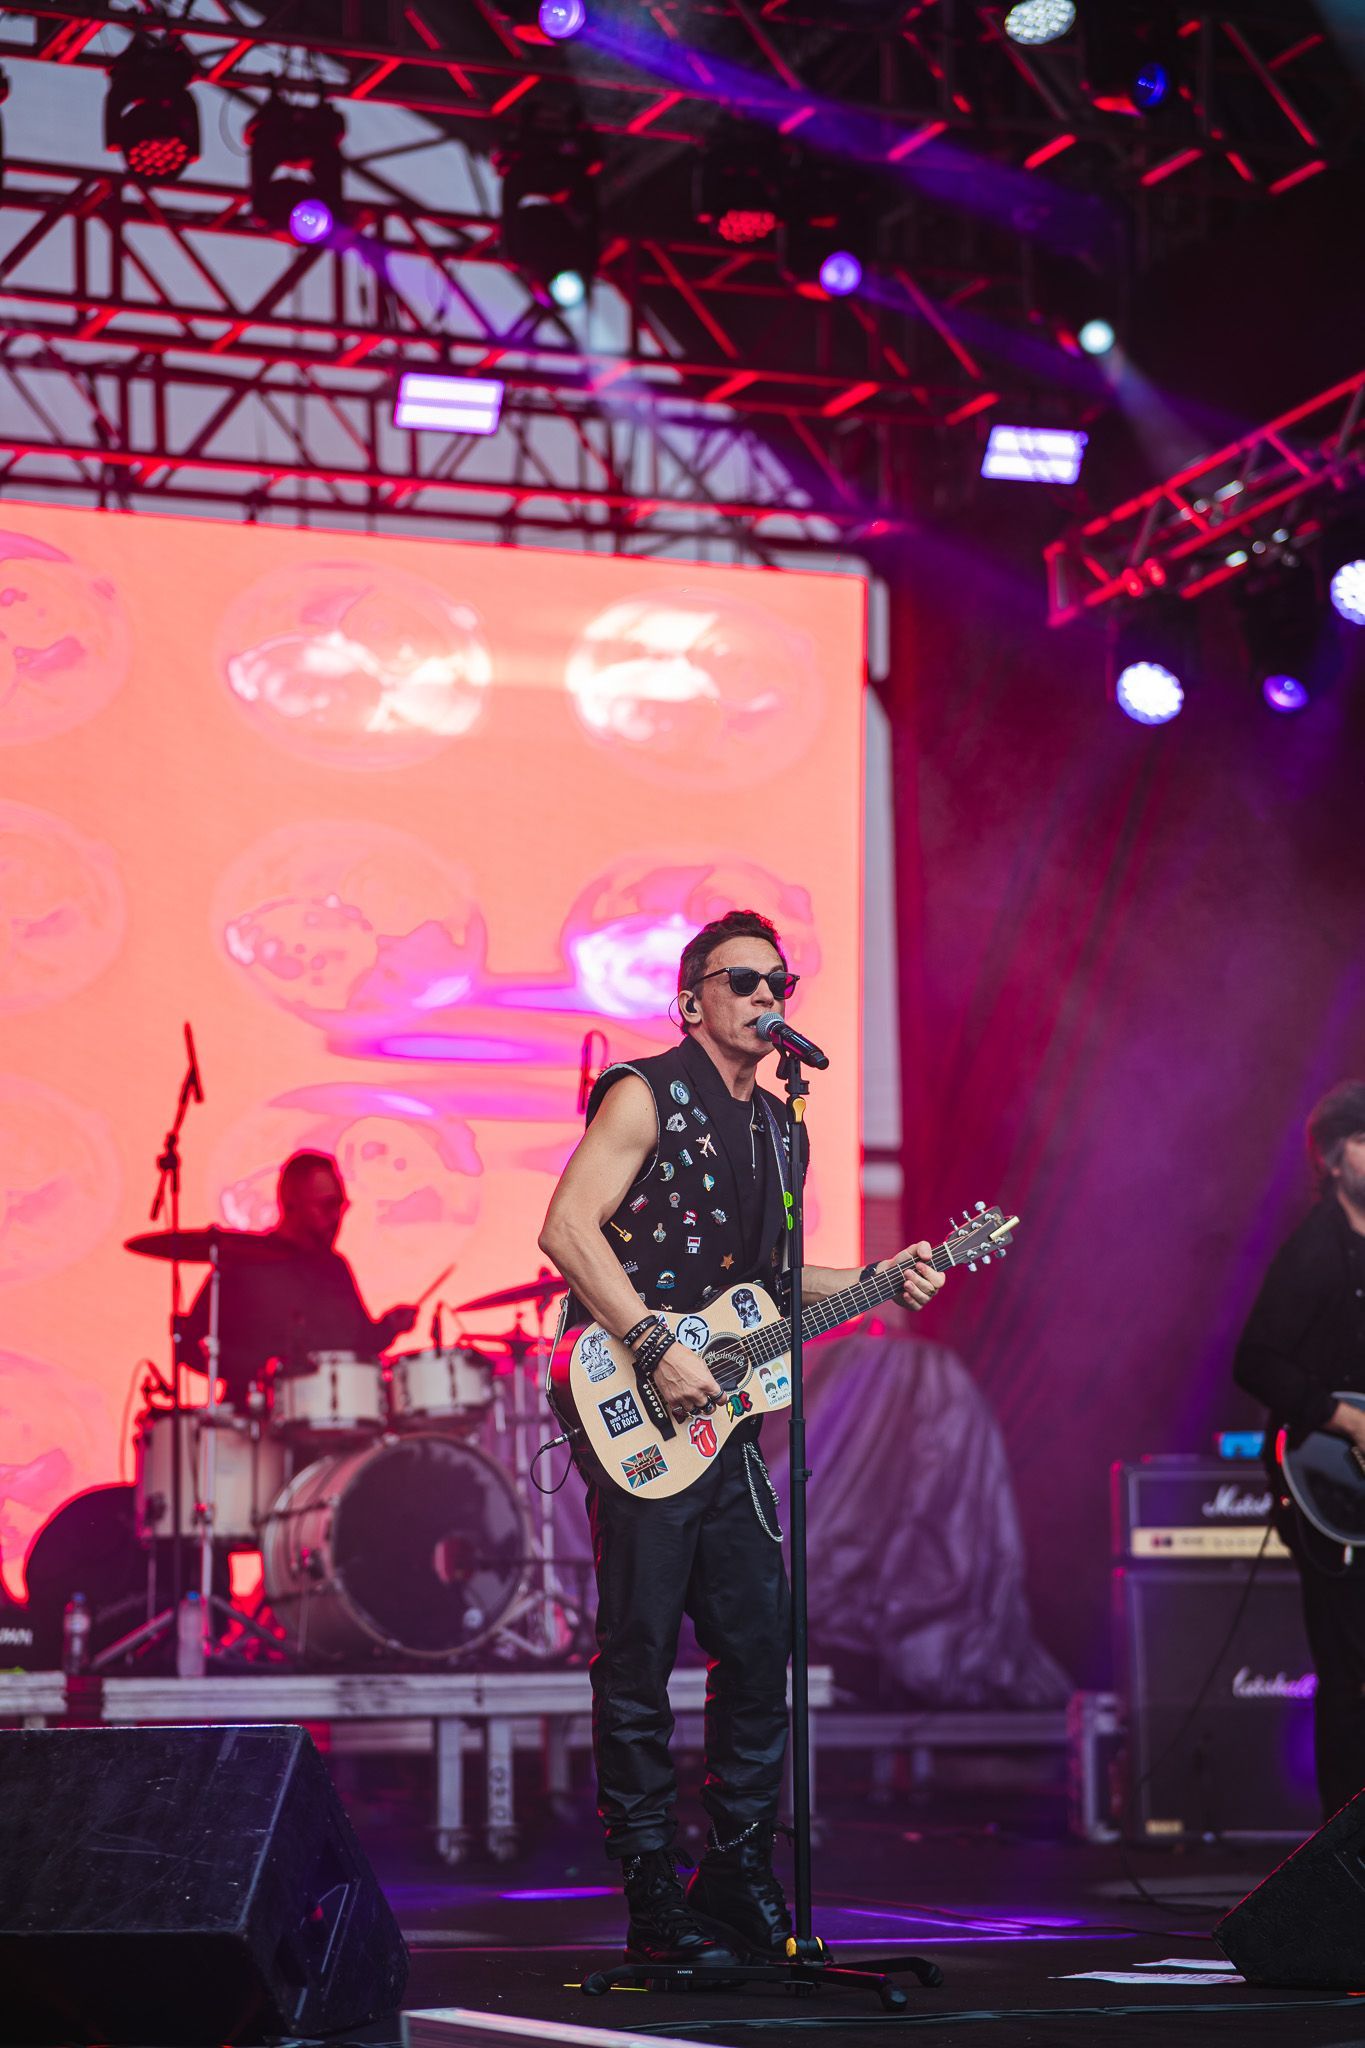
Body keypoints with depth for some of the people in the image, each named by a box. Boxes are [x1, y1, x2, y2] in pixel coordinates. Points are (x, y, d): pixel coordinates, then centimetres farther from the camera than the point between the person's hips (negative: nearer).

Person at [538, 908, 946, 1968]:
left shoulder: (777, 1126, 18)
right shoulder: (647, 1096, -6)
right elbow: (569, 1230, -16)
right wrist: (657, 1349, -21)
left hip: (728, 1412, 8)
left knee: (760, 1647, 7)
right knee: (641, 1651, -3)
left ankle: (740, 1871, 17)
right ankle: (652, 1893, 1)